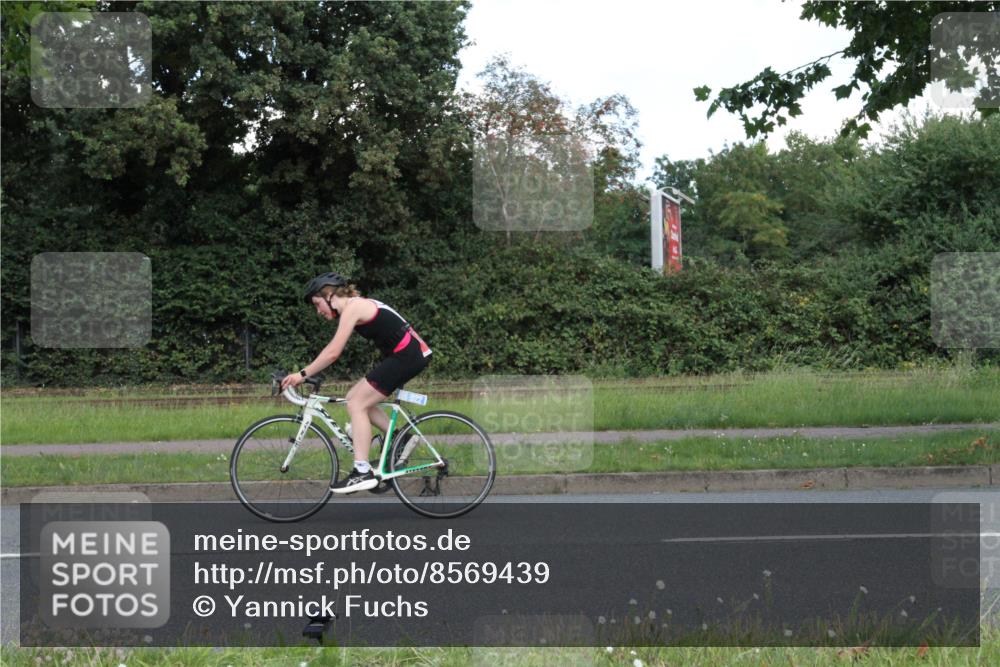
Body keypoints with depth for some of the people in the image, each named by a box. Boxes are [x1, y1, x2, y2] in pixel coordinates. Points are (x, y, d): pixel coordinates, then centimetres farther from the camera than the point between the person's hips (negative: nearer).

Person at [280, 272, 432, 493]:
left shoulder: (352, 307, -11)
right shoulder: (357, 306, 19)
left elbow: (333, 353, -16)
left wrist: (303, 374, -12)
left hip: (406, 355, -9)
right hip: (411, 355, 9)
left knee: (357, 404, -8)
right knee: (356, 398, 12)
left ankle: (362, 473, -13)